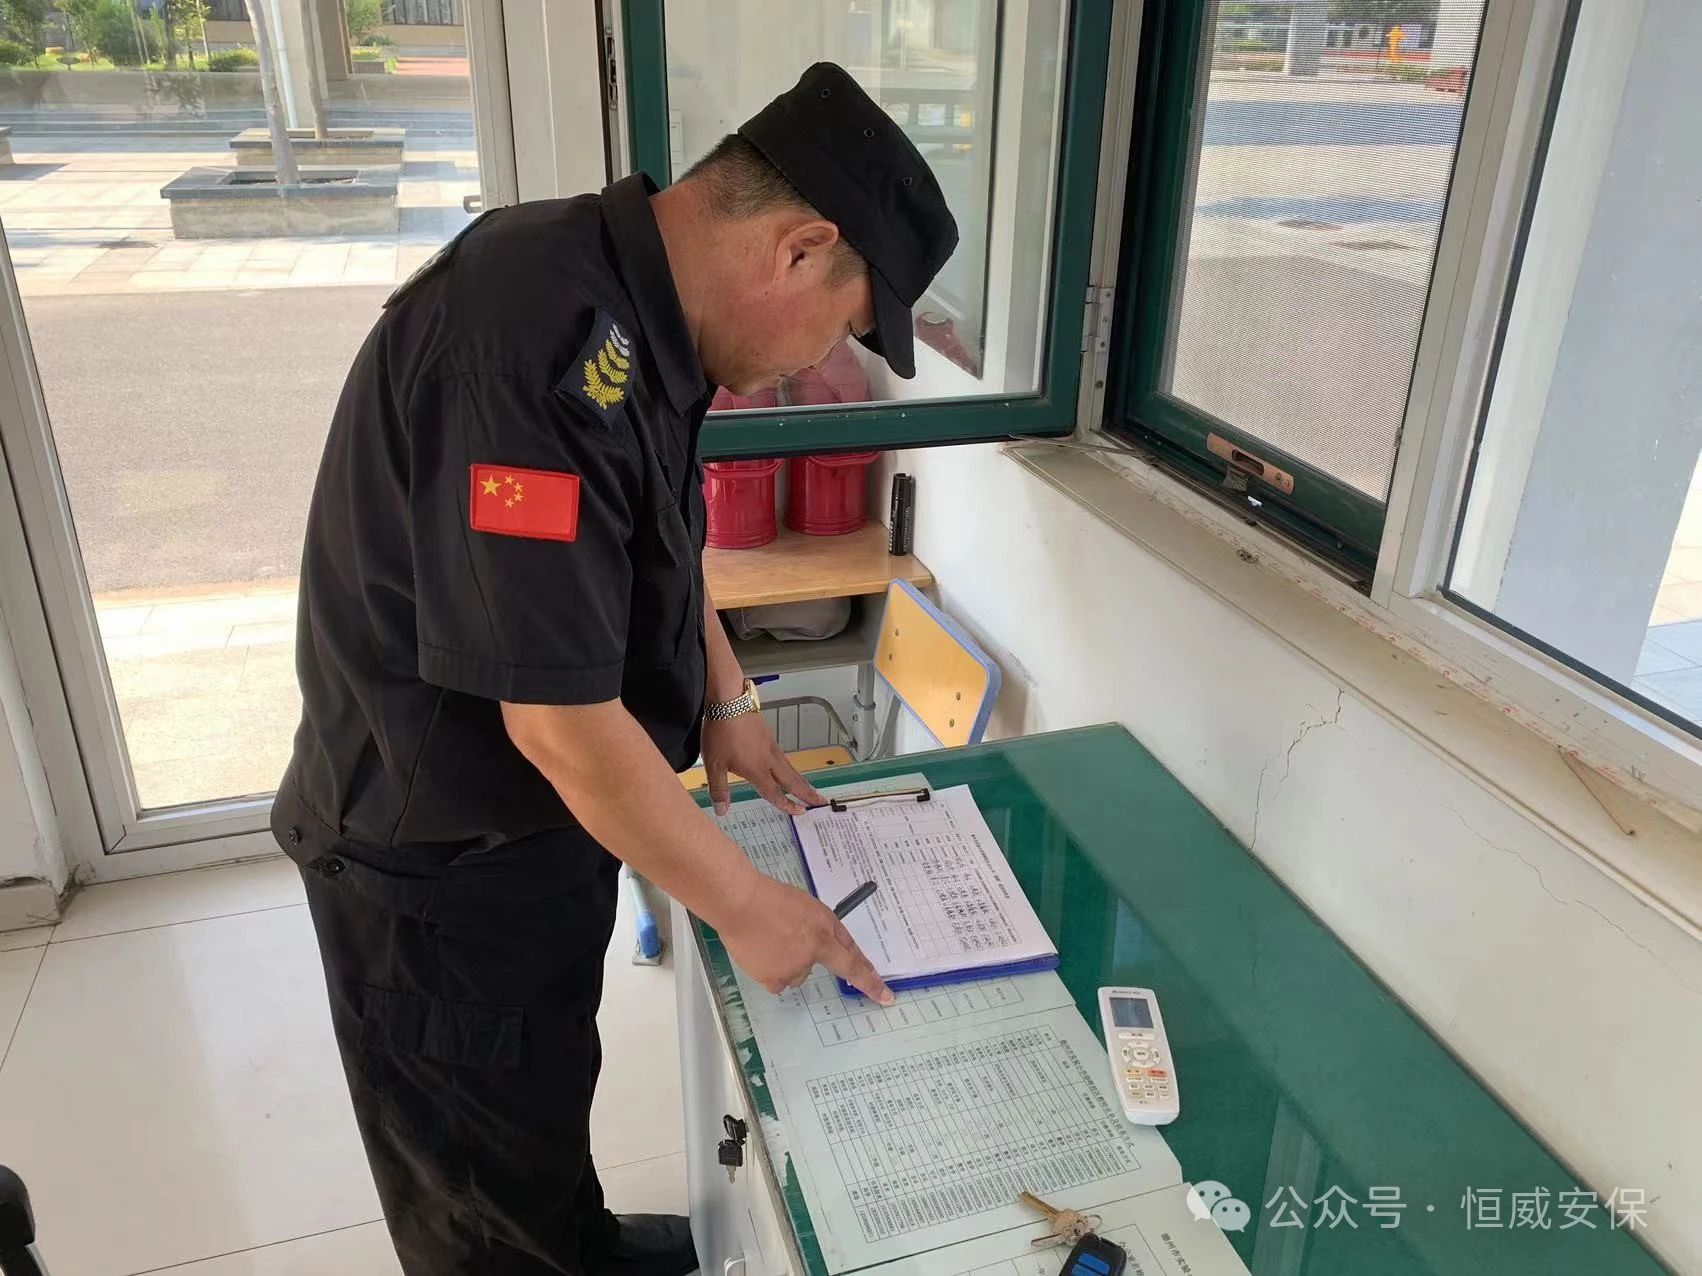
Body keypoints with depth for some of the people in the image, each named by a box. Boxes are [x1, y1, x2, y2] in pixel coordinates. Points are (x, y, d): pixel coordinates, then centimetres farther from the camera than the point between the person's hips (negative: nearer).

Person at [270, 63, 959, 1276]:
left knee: (545, 1084, 30)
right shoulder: (539, 350, -34)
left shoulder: (634, 307, -2)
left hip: (541, 813, 9)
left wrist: (726, 697, 13)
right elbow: (561, 721, -30)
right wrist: (744, 900, -18)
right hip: (442, 856, -9)